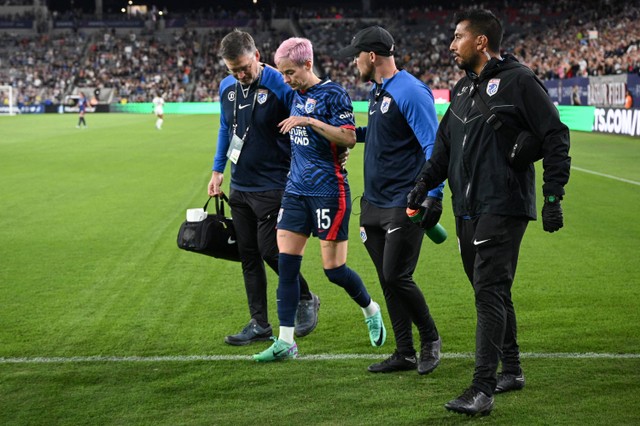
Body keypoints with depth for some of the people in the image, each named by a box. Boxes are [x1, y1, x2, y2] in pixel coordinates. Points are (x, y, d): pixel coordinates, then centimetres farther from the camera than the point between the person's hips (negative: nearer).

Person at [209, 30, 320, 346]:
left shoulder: (279, 86, -15)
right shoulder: (227, 87, 5)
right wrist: (217, 170, 17)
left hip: (272, 186, -7)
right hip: (239, 187, 7)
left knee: (270, 251, -7)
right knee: (248, 255, 9)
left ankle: (306, 300, 19)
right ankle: (259, 325, 17)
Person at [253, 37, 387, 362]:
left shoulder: (332, 94, -10)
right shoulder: (295, 94, 12)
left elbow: (349, 139, -17)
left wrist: (309, 122, -23)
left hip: (328, 190, -7)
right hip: (296, 188, 7)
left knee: (334, 269, -1)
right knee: (286, 264, -1)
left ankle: (371, 310, 28)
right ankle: (285, 341, 3)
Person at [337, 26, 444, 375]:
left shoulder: (410, 92, -15)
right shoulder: (377, 91, 13)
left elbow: (433, 145, -18)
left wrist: (433, 194, -24)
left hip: (403, 205, -9)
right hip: (374, 203, 9)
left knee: (397, 277, -9)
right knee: (387, 280, 9)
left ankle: (430, 339, 12)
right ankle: (405, 354, 17)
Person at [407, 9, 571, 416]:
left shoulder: (519, 81, -8)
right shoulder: (463, 88, 17)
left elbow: (555, 138, -9)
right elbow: (445, 142, 25)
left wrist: (553, 197, -13)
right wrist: (425, 181, 10)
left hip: (504, 207, -8)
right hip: (467, 210, 8)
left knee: (489, 291, -14)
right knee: (491, 291, 14)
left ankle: (483, 389, -16)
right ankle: (511, 370, 28)